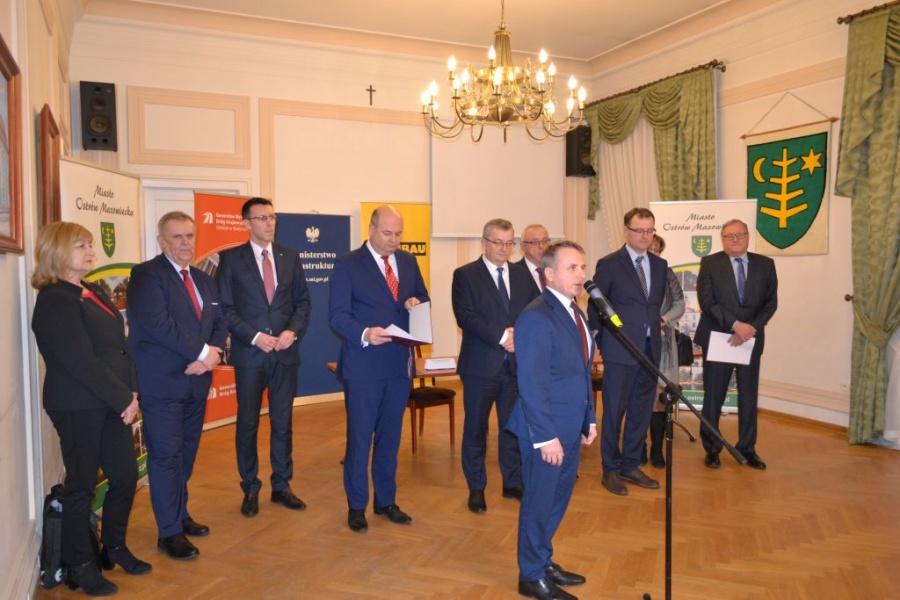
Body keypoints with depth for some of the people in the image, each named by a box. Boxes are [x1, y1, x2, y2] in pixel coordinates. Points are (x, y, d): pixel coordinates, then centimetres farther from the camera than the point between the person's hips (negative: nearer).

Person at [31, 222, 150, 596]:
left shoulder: (94, 292, 12)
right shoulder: (54, 301, -14)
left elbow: (119, 345, 11)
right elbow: (82, 362, -19)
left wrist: (131, 390, 0)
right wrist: (123, 398, -14)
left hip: (111, 403, 8)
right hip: (78, 407, -8)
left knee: (125, 476, 13)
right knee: (82, 485, 6)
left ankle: (114, 547, 33)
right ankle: (80, 566, 24)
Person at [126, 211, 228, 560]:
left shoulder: (204, 280, 15)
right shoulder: (146, 275, -9)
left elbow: (220, 323, 11)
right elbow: (157, 322, -21)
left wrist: (213, 354, -10)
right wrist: (203, 351, -18)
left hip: (196, 381, 7)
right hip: (162, 383, -7)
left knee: (186, 454, 15)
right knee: (166, 457, 0)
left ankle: (179, 515, 31)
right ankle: (169, 533, 10)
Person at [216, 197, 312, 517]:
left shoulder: (290, 256, 7)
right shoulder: (231, 258, -1)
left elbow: (302, 301, 8)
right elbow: (224, 307, -5)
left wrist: (293, 331, -9)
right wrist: (254, 337, -15)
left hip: (286, 352, 2)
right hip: (249, 353, -2)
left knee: (283, 422, 10)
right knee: (247, 424, 8)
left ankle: (281, 486, 24)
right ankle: (250, 489, 23)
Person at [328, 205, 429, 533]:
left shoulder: (408, 261, 8)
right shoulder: (348, 264, -7)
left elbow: (423, 298, 16)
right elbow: (337, 315, -13)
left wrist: (417, 303, -8)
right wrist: (365, 333, -30)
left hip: (399, 364, 5)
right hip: (363, 366, -5)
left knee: (391, 435, 15)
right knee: (359, 436, 5)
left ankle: (386, 500, 30)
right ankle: (356, 505, 21)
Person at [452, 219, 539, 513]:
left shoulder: (523, 275, 11)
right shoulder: (465, 275, -4)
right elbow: (465, 316, -15)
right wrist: (502, 336, -22)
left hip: (517, 364, 4)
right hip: (481, 365, -4)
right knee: (475, 428, 7)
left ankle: (513, 483, 29)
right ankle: (476, 488, 22)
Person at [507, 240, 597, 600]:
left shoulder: (574, 312, 9)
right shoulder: (536, 317, -19)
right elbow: (531, 384, -22)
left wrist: (589, 418, 14)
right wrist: (546, 436, -21)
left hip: (570, 426, 9)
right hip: (547, 429, -9)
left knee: (558, 498, 19)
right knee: (539, 501, 6)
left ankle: (543, 562, 37)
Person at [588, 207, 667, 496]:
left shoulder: (660, 265, 10)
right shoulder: (609, 264, -6)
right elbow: (594, 307, -2)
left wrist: (657, 325, 8)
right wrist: (602, 341, 0)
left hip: (650, 350, 6)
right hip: (620, 351, -5)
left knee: (641, 411, 12)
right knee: (614, 411, 3)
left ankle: (630, 466, 26)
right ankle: (610, 470, 16)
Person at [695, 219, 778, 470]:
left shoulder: (765, 264, 6)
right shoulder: (709, 263, -2)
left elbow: (771, 302, 2)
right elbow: (707, 302, -10)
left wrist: (751, 327, -12)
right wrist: (735, 325, -18)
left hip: (751, 339, 2)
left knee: (749, 395, 8)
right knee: (714, 396, 4)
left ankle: (747, 449, 21)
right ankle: (712, 449, 17)